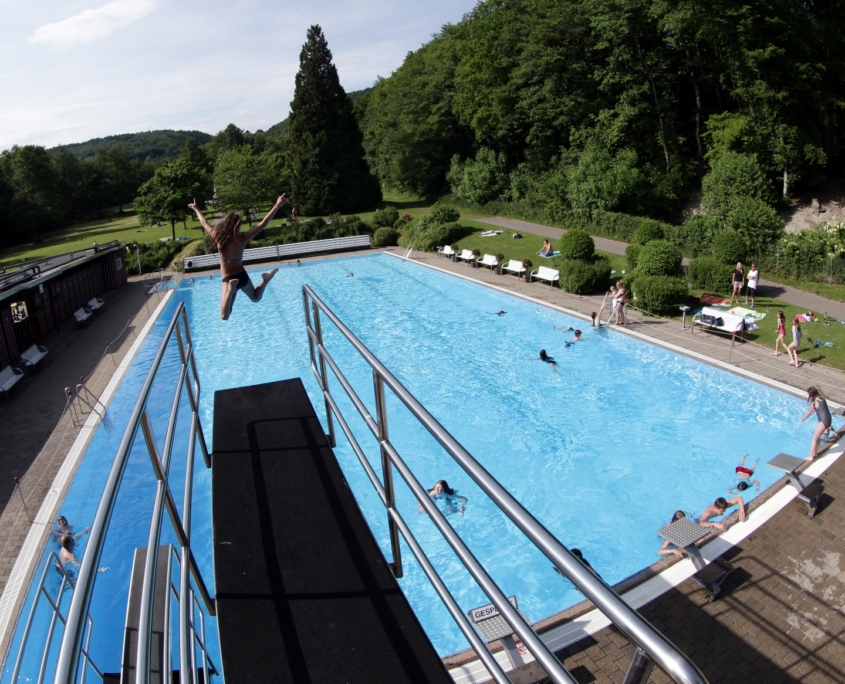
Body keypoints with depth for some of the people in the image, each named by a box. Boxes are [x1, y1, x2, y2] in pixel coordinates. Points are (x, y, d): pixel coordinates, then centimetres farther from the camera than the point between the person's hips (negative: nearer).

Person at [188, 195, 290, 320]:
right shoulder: (242, 238, -15)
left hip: (228, 279, -1)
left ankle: (231, 288, -32)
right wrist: (277, 206, -18)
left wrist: (196, 209, 24)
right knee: (256, 297, 36)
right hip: (242, 276, 2)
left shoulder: (218, 237, -13)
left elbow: (204, 223, 6)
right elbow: (262, 224, -18)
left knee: (225, 316, -8)